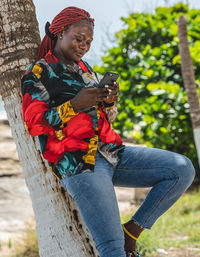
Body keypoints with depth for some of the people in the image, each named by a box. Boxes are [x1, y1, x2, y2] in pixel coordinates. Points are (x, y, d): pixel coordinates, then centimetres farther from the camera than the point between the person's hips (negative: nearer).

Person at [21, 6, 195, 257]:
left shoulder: (85, 68, 23)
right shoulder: (38, 73, 2)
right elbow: (34, 124, -8)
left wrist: (109, 101, 3)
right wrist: (75, 104, -17)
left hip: (112, 153, 7)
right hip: (78, 163, -7)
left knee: (183, 169, -7)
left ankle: (132, 230, -2)